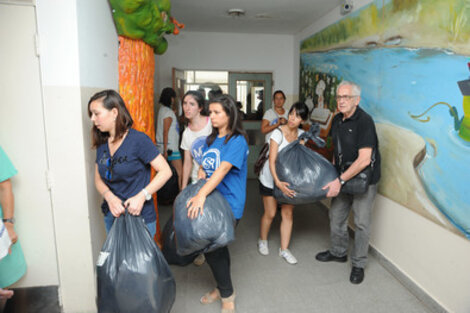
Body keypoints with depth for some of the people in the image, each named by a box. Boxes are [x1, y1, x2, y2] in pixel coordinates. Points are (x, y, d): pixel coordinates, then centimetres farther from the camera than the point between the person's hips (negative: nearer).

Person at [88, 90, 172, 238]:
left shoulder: (138, 139, -14)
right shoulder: (102, 144, 5)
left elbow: (165, 171, -16)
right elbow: (99, 179, 9)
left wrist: (142, 196, -24)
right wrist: (110, 197, -11)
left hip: (140, 216, -6)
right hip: (112, 215, 6)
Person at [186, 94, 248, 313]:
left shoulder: (237, 141, -14)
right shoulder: (211, 139, 10)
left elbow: (223, 168, -27)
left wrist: (202, 194, -37)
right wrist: (201, 171, -5)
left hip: (229, 204, -7)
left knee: (213, 248, -4)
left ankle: (227, 295, 21)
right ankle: (222, 288, 40)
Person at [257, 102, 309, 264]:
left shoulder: (301, 134, -3)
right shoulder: (278, 133, -21)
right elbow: (272, 161, -26)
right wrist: (278, 182, -36)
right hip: (271, 179, -4)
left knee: (288, 213, 5)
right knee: (270, 213, 4)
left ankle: (284, 249, 20)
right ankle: (262, 241, 32)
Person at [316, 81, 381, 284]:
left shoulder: (364, 121, -22)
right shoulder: (337, 120, 2)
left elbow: (364, 159, -28)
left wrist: (340, 180, -28)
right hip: (343, 177, 7)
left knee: (361, 223, 4)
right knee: (336, 216, 15)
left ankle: (358, 264, 21)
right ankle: (338, 252, 37)